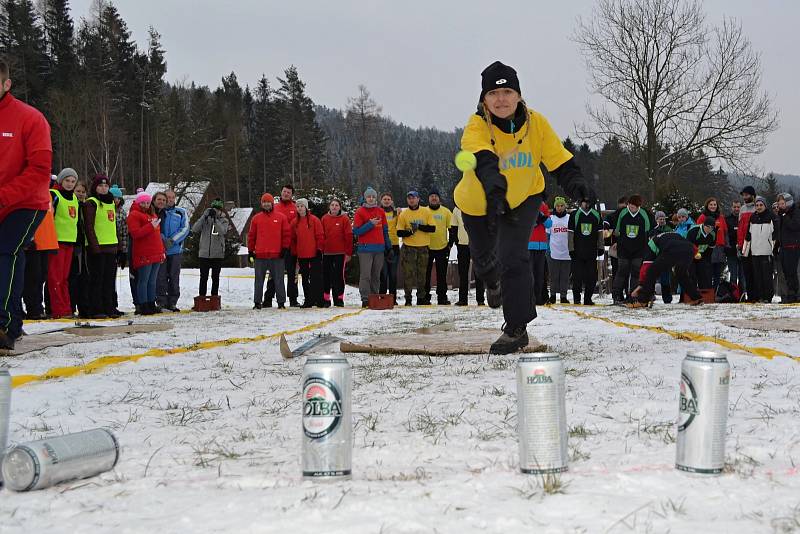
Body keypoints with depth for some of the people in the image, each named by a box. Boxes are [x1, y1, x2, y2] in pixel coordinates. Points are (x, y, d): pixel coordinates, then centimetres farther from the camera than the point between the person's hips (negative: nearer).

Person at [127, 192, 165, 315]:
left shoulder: (153, 214, 21)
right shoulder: (134, 215, -5)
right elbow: (135, 233, -18)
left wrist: (162, 251, 23)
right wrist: (151, 226, -22)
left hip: (156, 254, 8)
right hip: (143, 255, -8)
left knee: (152, 281, 11)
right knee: (143, 281, -5)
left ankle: (151, 305, 17)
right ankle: (143, 306, -3)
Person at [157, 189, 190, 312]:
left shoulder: (181, 212, 8)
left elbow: (185, 229, 0)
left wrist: (172, 240, -11)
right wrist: (163, 239, -14)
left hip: (176, 250, 1)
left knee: (174, 277, 4)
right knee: (161, 276, -3)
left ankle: (172, 302, 10)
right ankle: (161, 301, 2)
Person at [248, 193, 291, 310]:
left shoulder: (281, 217, 4)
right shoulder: (256, 218, 8)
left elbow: (287, 233, 4)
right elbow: (251, 235, 11)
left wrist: (285, 248, -2)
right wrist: (250, 251, 8)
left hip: (277, 255, -1)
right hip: (260, 256, 1)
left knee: (278, 280, 3)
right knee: (259, 280, 6)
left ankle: (281, 302, 9)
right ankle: (257, 302, 12)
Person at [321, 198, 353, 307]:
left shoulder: (344, 219, 0)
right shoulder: (324, 219, 7)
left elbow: (349, 236, -2)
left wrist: (348, 253, -6)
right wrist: (321, 250, 4)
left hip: (340, 253, -2)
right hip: (327, 252, 3)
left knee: (339, 276, 1)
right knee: (326, 276, 4)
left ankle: (339, 299, 7)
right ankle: (326, 299, 10)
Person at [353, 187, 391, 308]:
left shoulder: (381, 212, 15)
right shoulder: (360, 212, 2)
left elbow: (385, 231, 19)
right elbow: (356, 231, -5)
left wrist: (389, 247, 16)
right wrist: (370, 224, -13)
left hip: (379, 248, 4)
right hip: (365, 249, -4)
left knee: (376, 275, 6)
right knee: (365, 275, -8)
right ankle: (365, 299, -9)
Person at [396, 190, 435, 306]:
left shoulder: (426, 212, 5)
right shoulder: (403, 214, 3)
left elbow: (432, 228, -1)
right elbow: (399, 233, 0)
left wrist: (419, 226, -14)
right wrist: (410, 231, -18)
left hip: (423, 248, 1)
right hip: (408, 248, -1)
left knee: (422, 274, 5)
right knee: (408, 273, -6)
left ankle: (421, 298, 12)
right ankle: (408, 299, 0)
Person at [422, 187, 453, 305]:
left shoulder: (446, 212, 5)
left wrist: (450, 243, 1)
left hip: (442, 247, 0)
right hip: (427, 247, 0)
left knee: (442, 274, 3)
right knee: (426, 273, 2)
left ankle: (442, 297, 8)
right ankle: (425, 297, 7)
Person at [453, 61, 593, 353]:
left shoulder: (536, 123, -22)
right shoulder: (477, 126, -32)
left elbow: (560, 160, -20)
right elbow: (483, 160, -51)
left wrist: (575, 183, -41)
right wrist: (495, 187, -70)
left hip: (523, 198, 0)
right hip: (479, 203, 0)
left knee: (513, 258, -19)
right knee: (483, 260, 19)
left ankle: (517, 329, -6)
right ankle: (494, 282, 59)